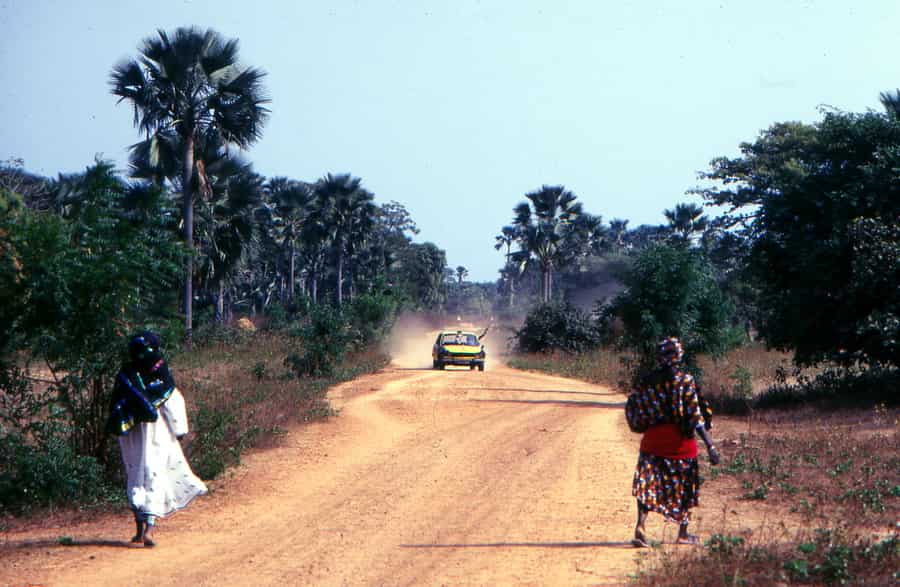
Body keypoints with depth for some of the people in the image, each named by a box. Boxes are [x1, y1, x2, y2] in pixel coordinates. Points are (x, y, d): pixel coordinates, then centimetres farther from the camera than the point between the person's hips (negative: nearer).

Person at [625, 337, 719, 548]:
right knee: (685, 486, 13)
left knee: (648, 483, 4)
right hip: (680, 441, -2)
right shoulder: (685, 380, -9)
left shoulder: (648, 381, 2)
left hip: (652, 439, 2)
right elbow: (695, 417, -14)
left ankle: (640, 526, -17)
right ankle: (683, 533, 21)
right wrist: (710, 446, -14)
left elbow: (634, 409, 5)